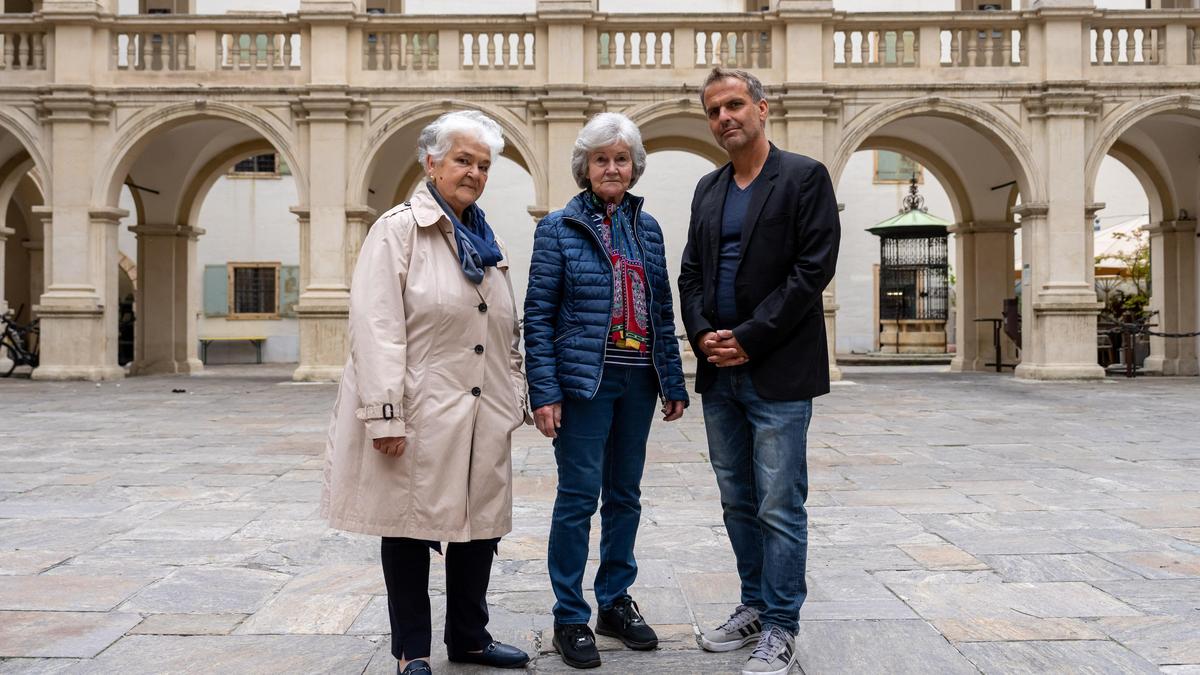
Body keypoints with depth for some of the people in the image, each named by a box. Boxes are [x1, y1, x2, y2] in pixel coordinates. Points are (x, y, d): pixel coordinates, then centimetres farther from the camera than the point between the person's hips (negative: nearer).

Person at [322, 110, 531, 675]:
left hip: (483, 417, 7)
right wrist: (385, 414, -20)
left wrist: (515, 397, 15)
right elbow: (377, 328, -14)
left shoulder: (488, 242, 16)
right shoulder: (398, 229, -5)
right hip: (420, 415, -6)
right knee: (410, 528, 6)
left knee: (479, 524, 12)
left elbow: (509, 333, 21)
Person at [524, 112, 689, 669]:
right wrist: (545, 392, -12)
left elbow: (662, 310, 13)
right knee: (579, 497, -2)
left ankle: (615, 602, 26)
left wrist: (673, 382, 9)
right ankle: (570, 618, 11)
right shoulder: (559, 228, -2)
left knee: (625, 495, 12)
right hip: (584, 380, -4)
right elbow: (538, 315, -5)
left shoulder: (647, 228, 11)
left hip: (638, 381, 5)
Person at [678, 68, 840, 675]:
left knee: (780, 507, -1)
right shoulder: (708, 189, 15)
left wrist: (748, 340, -15)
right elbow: (691, 273, 14)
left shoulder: (803, 177, -4)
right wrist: (703, 335, -5)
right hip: (718, 374, 7)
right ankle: (755, 607, 29)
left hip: (777, 373, -6)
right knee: (738, 502, 15)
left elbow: (812, 270, -12)